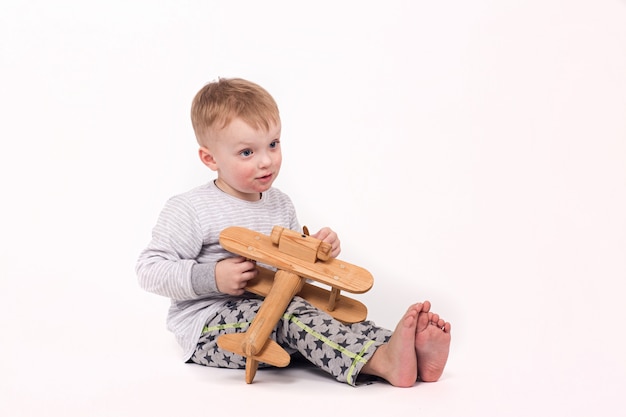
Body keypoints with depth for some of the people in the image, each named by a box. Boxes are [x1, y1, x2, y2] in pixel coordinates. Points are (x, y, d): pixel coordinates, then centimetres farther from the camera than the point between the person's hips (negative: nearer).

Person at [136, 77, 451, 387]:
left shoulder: (280, 205, 12)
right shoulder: (189, 210, -10)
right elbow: (149, 269, -12)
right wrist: (211, 278, -23)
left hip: (267, 314, 7)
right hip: (208, 326, -7)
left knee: (330, 318, -18)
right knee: (291, 312, -31)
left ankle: (408, 351, -38)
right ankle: (384, 362, -45)